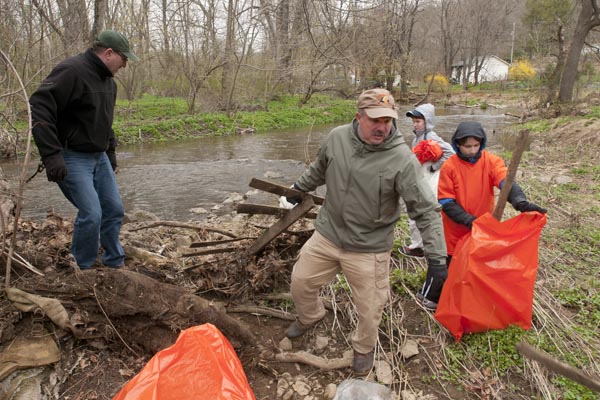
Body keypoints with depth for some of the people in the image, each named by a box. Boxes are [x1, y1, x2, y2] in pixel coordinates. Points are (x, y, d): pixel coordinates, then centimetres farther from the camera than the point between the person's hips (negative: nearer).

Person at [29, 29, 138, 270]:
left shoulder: (108, 80, 12)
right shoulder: (72, 71, -17)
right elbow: (38, 108, -23)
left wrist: (110, 153, 22)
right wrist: (51, 155, -27)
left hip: (99, 157, 9)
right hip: (72, 158, -8)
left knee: (114, 210, 8)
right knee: (91, 214, -13)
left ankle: (115, 264, 24)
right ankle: (82, 269, 10)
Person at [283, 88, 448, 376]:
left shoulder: (402, 159, -22)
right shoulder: (337, 138, -9)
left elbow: (426, 211, -21)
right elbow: (318, 170, 12)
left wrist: (437, 258, -25)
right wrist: (299, 189, 26)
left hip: (368, 249, -3)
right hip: (327, 235, 4)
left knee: (369, 309, 11)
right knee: (301, 282, 18)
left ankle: (364, 348, 46)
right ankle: (310, 316, 53)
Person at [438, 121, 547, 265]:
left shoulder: (491, 161, -7)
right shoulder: (449, 167, -12)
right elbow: (446, 202, -13)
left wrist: (521, 202, -44)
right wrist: (468, 220, -26)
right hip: (456, 231, -1)